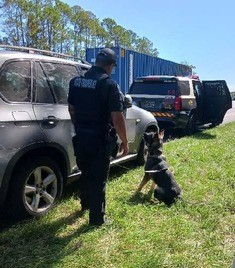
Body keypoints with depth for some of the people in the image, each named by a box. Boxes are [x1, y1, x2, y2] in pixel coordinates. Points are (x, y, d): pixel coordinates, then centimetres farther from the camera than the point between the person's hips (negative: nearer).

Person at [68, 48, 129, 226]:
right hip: (99, 140, -6)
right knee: (98, 178, 7)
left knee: (85, 173, 25)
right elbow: (117, 118, -19)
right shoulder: (109, 84, -16)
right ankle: (97, 218, 18)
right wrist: (125, 142, -7)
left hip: (80, 137, 7)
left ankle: (85, 204, 46)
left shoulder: (75, 81, 4)